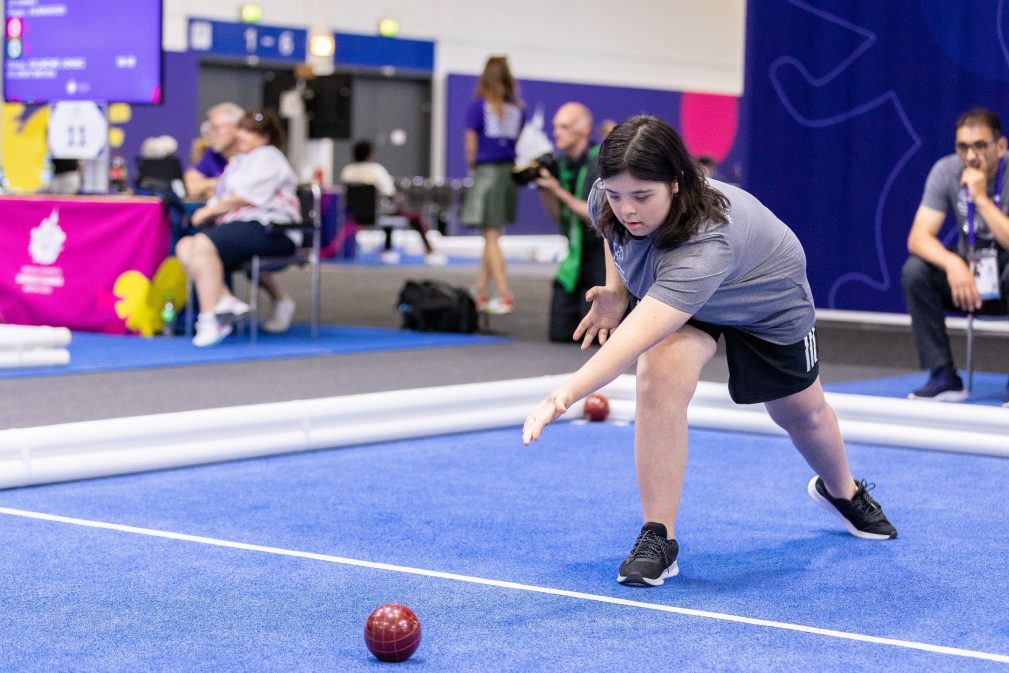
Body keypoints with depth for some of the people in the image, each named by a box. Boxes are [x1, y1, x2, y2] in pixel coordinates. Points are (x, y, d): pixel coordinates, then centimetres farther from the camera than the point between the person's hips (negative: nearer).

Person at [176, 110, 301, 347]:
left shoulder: (267, 157, 0)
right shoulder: (238, 161, 29)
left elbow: (246, 197, -12)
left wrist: (211, 210, -5)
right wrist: (210, 210, 1)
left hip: (268, 228, -9)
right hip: (240, 225, 9)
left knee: (203, 244, -30)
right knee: (185, 247, -13)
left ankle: (210, 318, -34)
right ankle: (227, 301, -27)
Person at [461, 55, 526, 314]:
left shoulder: (478, 105, -4)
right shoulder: (517, 108, 7)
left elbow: (471, 142, -3)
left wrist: (472, 166, 11)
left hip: (487, 170, -5)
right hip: (511, 170, 5)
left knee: (492, 236, -2)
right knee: (491, 235, 14)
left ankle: (505, 296, -8)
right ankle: (480, 291, 21)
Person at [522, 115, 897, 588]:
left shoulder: (706, 240, -51)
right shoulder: (606, 202, -31)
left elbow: (638, 334, -64)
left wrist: (568, 393, -75)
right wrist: (615, 290, -16)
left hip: (767, 297, -3)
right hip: (670, 292, 3)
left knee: (802, 413, 19)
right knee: (660, 379, -29)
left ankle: (842, 492, 55)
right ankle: (657, 537, -19)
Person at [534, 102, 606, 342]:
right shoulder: (561, 161, 3)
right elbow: (559, 216, 7)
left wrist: (560, 191, -24)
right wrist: (543, 188, -9)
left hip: (604, 255, -6)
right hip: (576, 257, 6)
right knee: (561, 333, 2)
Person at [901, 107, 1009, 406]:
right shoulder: (946, 171, -12)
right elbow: (918, 237, -19)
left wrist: (981, 198, -33)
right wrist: (953, 264, -37)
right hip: (968, 269, 4)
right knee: (914, 271, -23)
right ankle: (944, 377, -17)